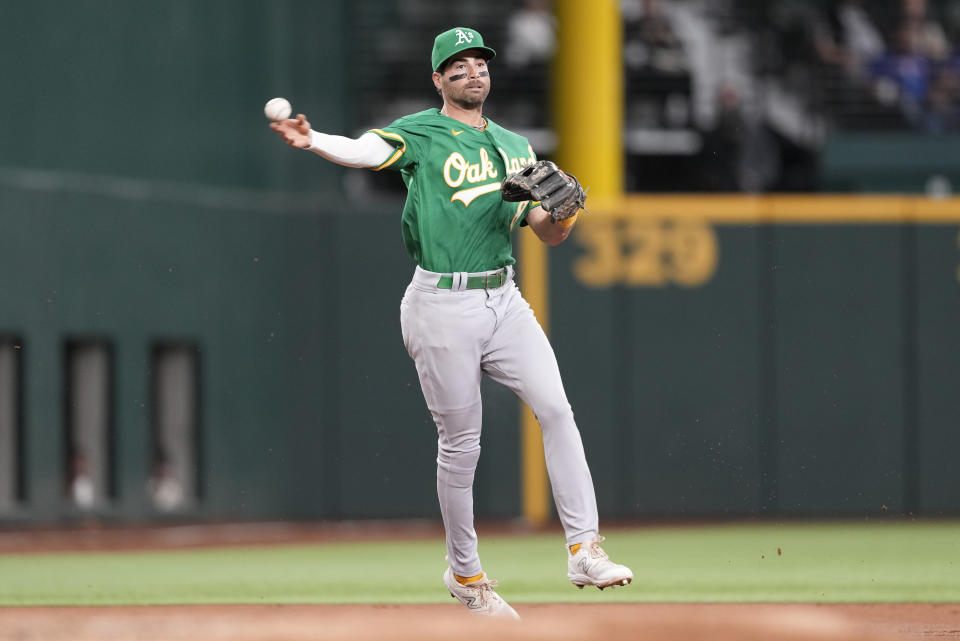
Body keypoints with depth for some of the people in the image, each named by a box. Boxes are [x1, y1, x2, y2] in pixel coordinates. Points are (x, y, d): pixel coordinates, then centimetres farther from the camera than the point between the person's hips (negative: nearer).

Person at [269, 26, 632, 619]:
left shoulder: (515, 146, 17)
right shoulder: (422, 134, 0)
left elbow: (549, 234, 16)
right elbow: (365, 150, -20)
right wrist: (313, 142, -41)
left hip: (505, 300, 4)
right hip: (443, 306, -4)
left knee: (555, 408, -13)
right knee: (460, 444, 1)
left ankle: (585, 550, -12)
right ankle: (465, 575, 17)